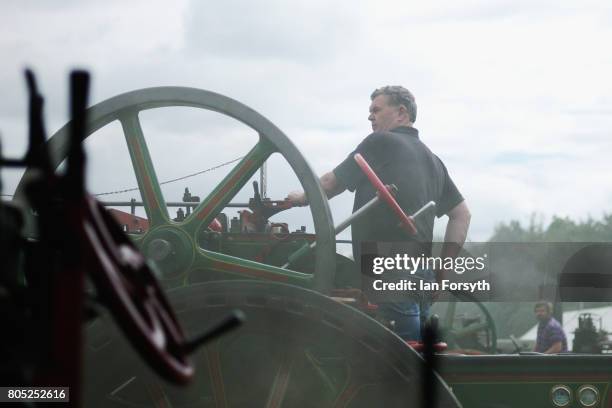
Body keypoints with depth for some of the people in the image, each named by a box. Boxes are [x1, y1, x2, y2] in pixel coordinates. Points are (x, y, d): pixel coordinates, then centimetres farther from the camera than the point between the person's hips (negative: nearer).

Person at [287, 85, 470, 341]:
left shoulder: (380, 144, -3)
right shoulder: (432, 160, 21)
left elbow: (331, 184, 4)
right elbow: (462, 214, 21)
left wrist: (301, 198, 24)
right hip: (423, 275, 8)